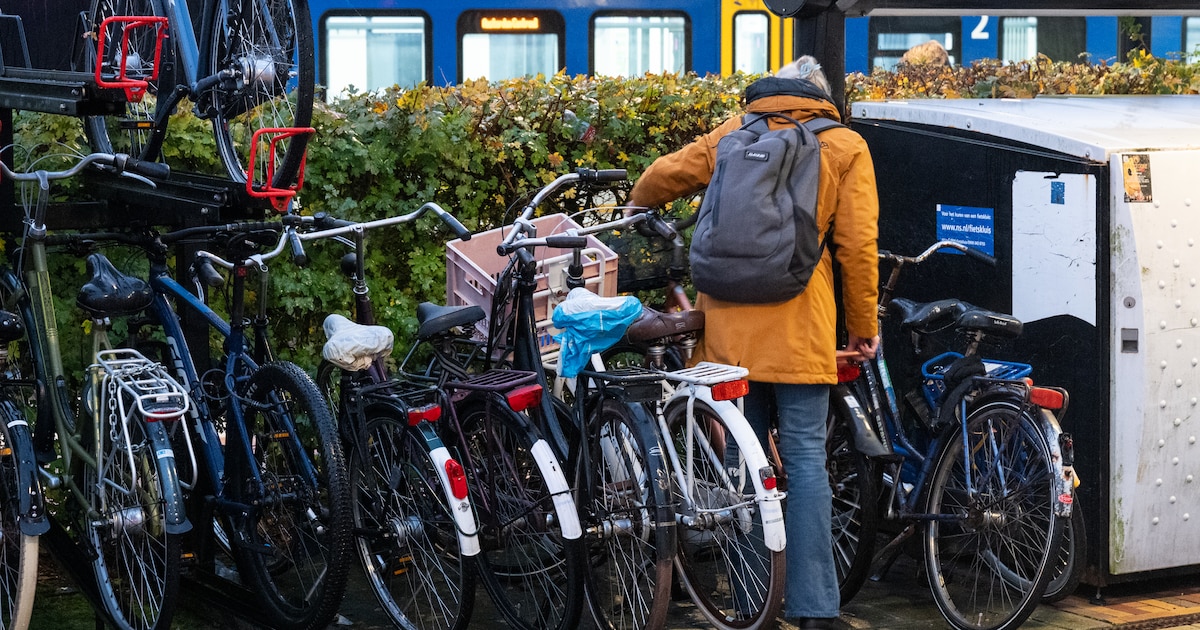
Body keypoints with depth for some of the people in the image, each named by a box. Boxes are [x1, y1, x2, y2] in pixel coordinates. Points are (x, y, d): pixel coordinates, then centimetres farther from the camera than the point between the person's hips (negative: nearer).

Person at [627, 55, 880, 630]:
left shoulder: (732, 133, 12)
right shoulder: (845, 147, 6)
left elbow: (662, 176, 13)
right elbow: (857, 244, -1)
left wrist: (640, 203, 37)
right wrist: (863, 325, 9)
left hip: (728, 321, 3)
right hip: (799, 326, -2)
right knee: (805, 460, -1)